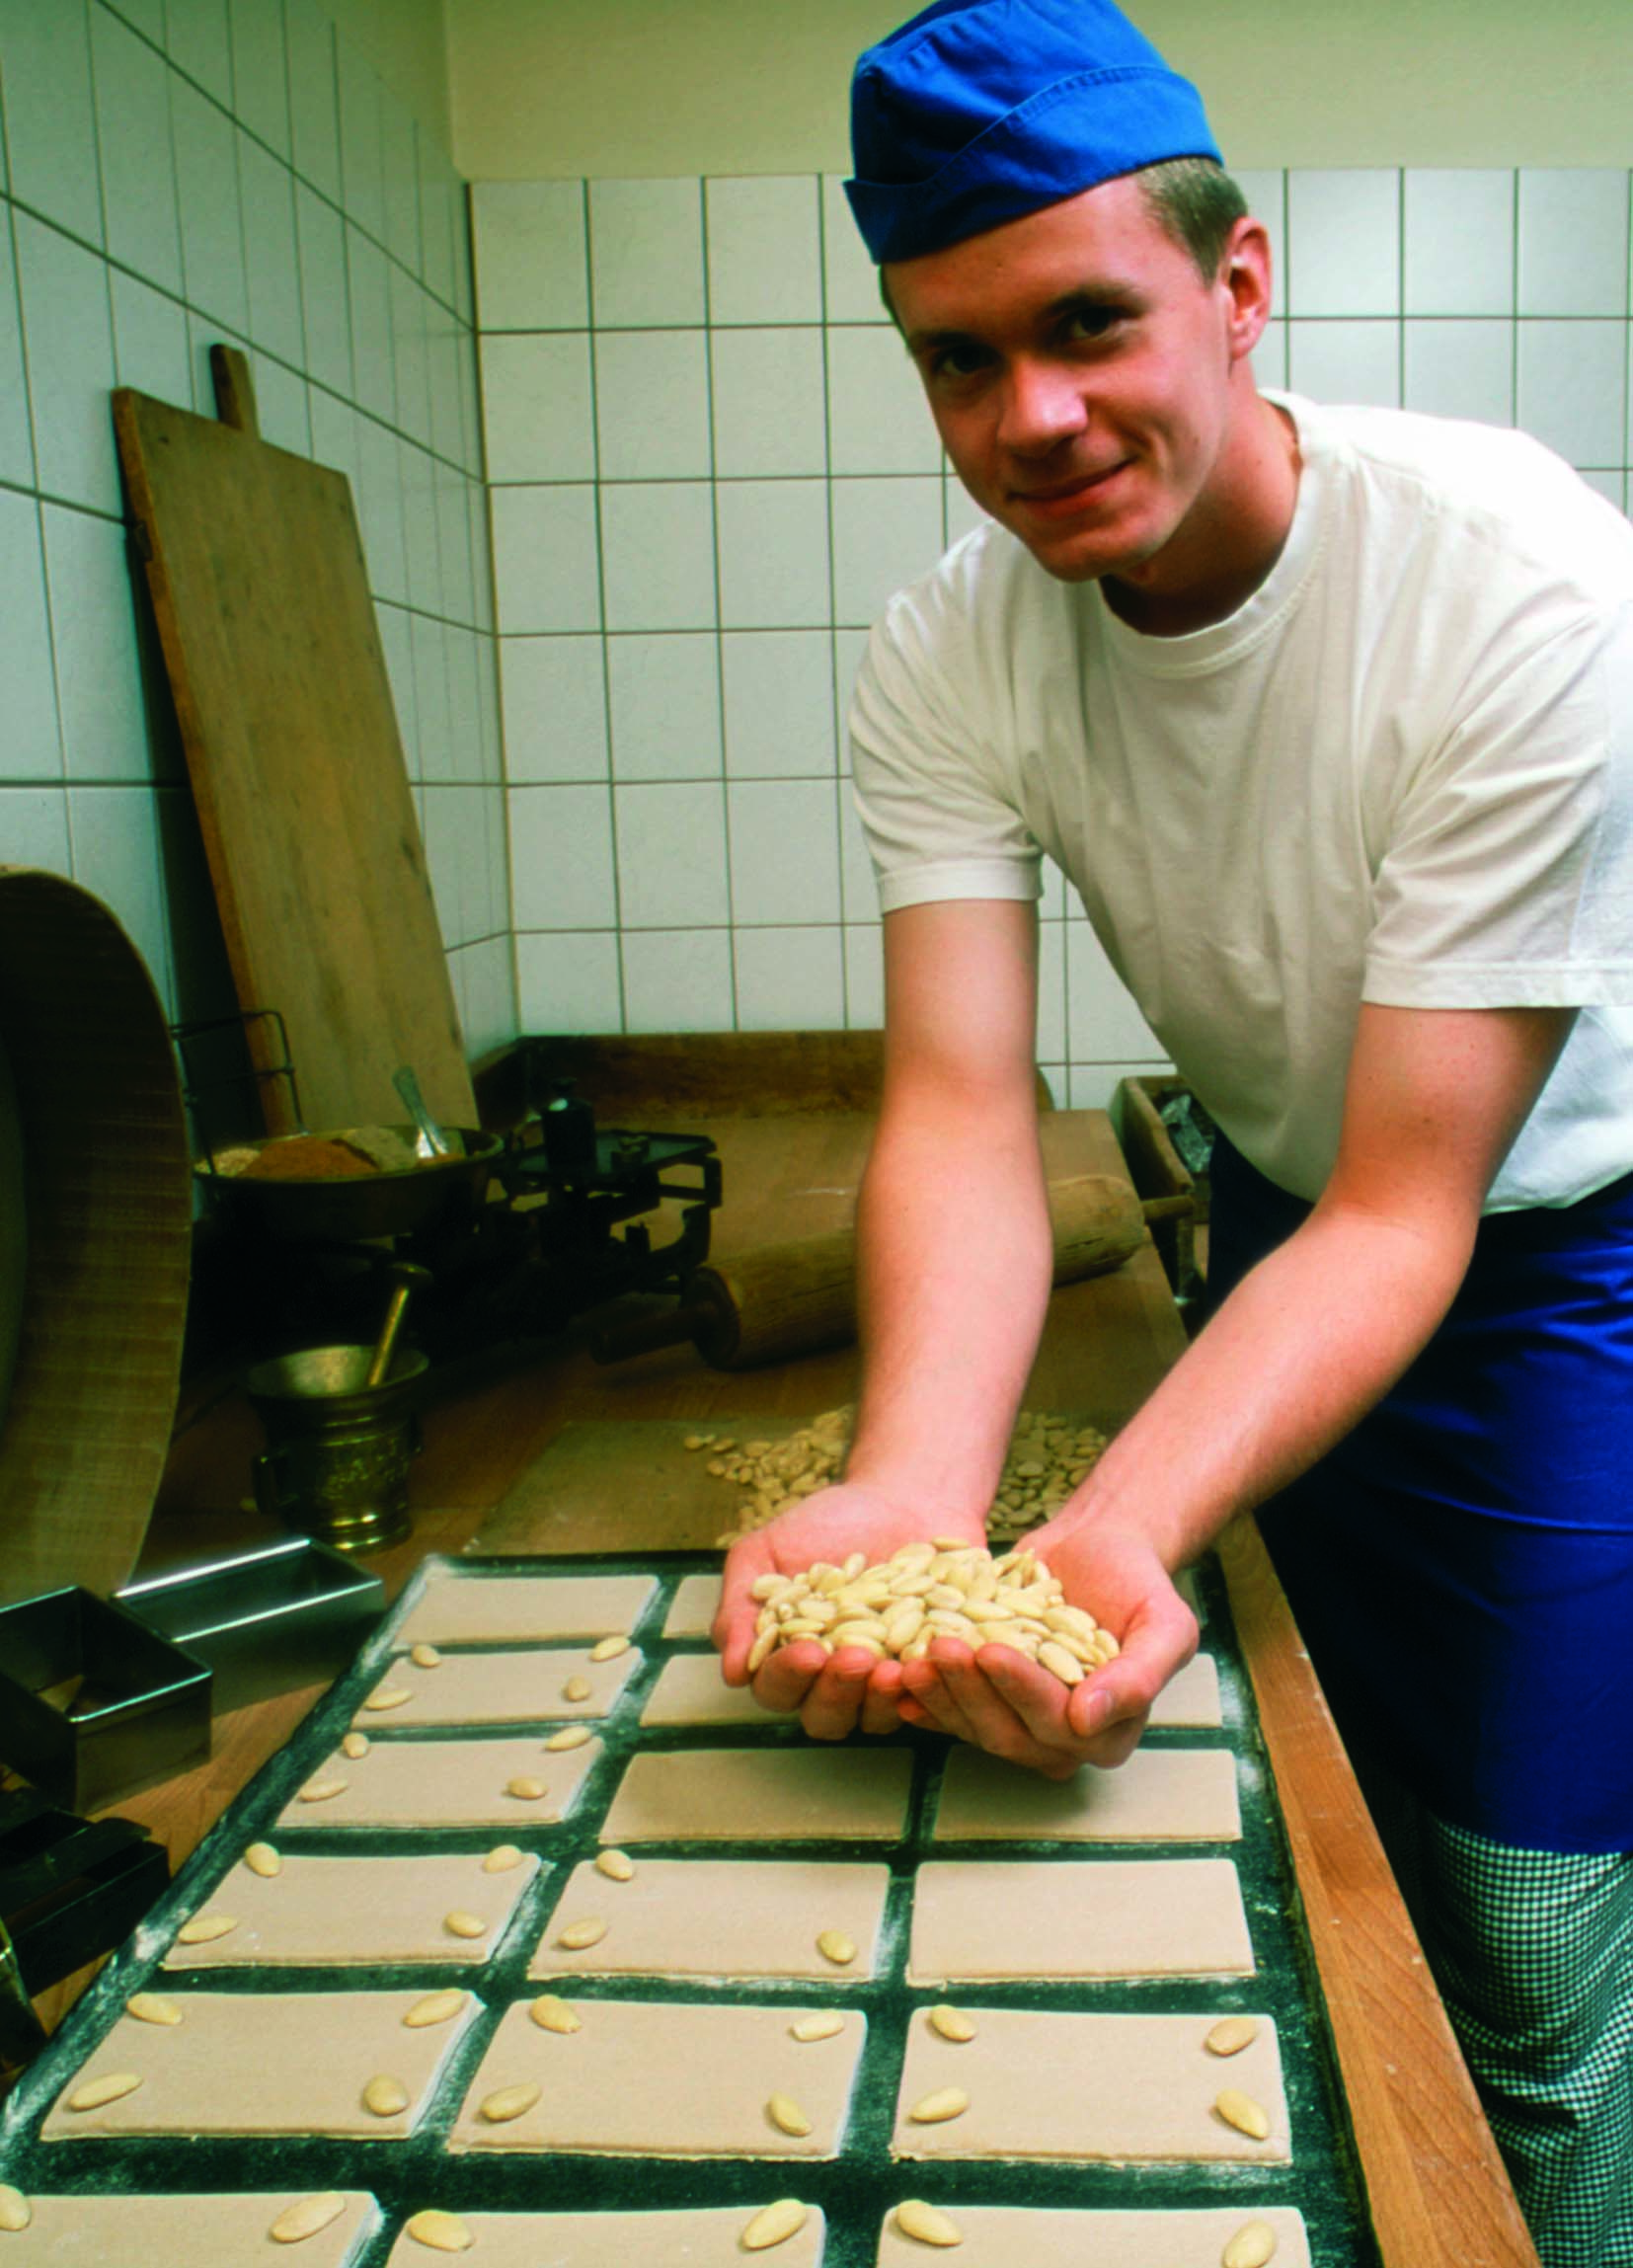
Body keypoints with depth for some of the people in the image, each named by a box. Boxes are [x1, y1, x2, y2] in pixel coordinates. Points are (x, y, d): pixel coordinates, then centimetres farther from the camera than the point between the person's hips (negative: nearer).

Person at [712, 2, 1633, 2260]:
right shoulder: (946, 657, -17)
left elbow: (1409, 1219, -31)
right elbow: (962, 1115, -25)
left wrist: (1119, 1531, -45)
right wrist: (914, 1498, -43)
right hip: (1282, 1213, 4)